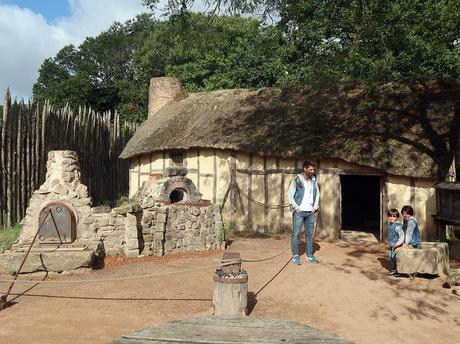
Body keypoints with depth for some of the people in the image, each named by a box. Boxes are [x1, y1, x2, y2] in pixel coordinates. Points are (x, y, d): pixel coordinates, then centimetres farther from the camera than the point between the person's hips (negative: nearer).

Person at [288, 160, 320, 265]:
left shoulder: (313, 181, 8)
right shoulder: (296, 180, -7)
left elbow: (317, 194, 16)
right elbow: (290, 195, -8)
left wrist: (315, 207, 6)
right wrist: (296, 207, -12)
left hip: (310, 212, 5)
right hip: (299, 211, -5)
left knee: (310, 234, 10)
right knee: (296, 233, -1)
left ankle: (310, 255, 20)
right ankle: (295, 256, 8)